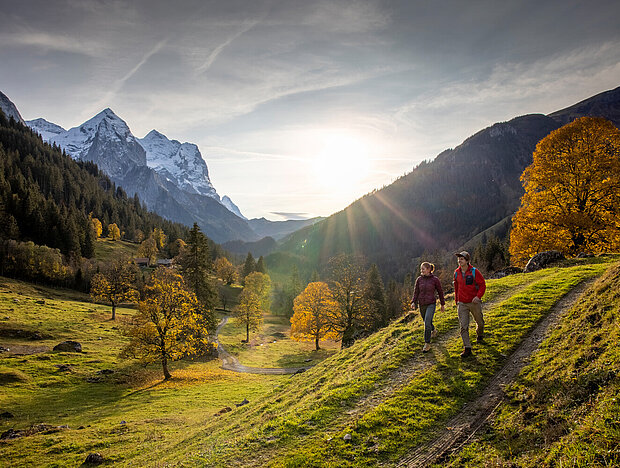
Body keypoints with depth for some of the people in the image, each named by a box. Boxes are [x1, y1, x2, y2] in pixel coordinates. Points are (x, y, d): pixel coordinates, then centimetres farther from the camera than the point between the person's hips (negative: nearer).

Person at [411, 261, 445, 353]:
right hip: (422, 305, 4)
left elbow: (440, 292, 3)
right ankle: (434, 331, 53)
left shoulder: (435, 279, -7)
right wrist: (413, 302, -9)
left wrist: (442, 304, 8)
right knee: (427, 322, 20)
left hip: (431, 304, -4)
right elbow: (416, 292, 5)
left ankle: (427, 344, -4)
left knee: (427, 323, -14)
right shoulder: (419, 279, 0)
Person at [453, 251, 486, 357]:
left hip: (474, 303, -2)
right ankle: (467, 348, -4)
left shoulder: (474, 272, -10)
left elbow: (482, 285, -6)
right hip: (462, 304, 2)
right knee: (463, 326, -7)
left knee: (480, 322, 18)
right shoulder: (456, 272, 2)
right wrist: (456, 301, 17)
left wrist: (478, 296, -20)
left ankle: (480, 336, 49)